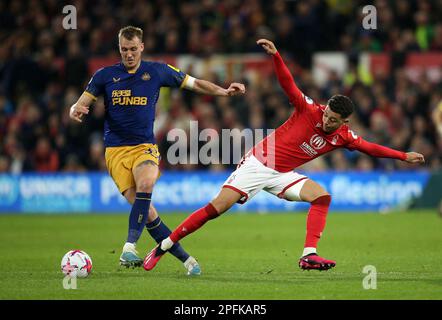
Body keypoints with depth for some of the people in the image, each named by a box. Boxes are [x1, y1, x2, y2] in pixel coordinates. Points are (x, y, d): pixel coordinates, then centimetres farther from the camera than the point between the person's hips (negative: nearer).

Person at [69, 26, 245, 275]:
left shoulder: (157, 71, 6)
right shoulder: (105, 76, 5)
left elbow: (195, 84, 13)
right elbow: (79, 107, 5)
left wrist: (224, 91, 0)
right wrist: (76, 112, -19)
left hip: (145, 147, 0)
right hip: (116, 150, 0)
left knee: (146, 184, -34)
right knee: (146, 211, -12)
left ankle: (130, 246, -37)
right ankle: (185, 258, -2)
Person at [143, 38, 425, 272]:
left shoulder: (343, 137, -1)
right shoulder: (309, 110, -14)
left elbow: (370, 147, 13)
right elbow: (288, 83, -22)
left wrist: (404, 156, 13)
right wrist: (276, 56, -36)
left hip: (282, 175, 5)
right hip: (258, 164, -5)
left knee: (322, 196, -18)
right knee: (216, 208, -13)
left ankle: (309, 255, -24)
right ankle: (164, 246, -4)